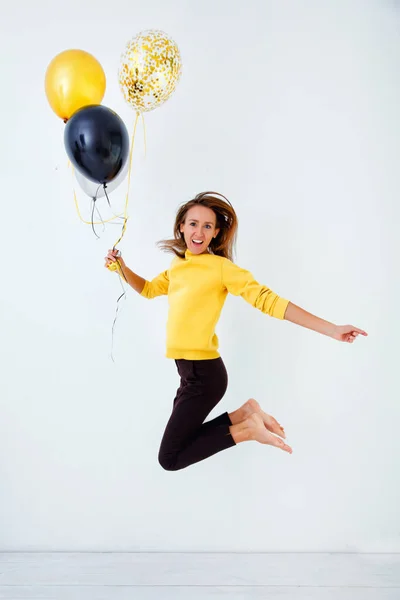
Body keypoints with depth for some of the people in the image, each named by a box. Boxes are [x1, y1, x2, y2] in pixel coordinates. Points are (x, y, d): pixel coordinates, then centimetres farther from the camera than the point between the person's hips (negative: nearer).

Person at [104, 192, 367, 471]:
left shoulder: (221, 267, -14)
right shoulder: (178, 265, 8)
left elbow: (268, 300, -17)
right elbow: (148, 289, 24)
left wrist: (331, 329, -19)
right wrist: (123, 268, 4)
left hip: (204, 374, -8)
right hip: (190, 371, 8)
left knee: (169, 458, -3)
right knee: (183, 437, 20)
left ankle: (246, 429, 1)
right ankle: (244, 414, 18)